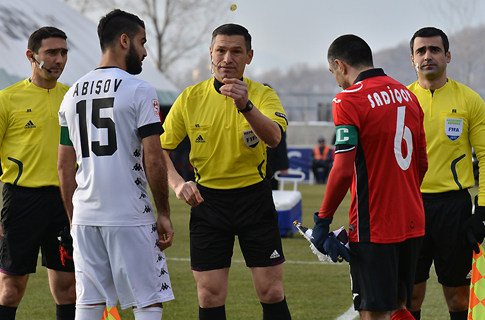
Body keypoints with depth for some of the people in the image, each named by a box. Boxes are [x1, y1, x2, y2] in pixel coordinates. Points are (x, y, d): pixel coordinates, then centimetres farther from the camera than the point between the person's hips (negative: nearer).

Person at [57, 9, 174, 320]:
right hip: (130, 216, -6)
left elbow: (65, 166, 15)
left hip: (86, 217, 6)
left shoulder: (73, 94, 12)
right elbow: (153, 161, -12)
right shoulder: (140, 91, -7)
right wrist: (164, 214, -3)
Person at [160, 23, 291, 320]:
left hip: (254, 198, -1)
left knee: (272, 292, -2)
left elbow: (273, 137, -26)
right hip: (208, 199, 1)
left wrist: (246, 106, -44)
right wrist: (178, 183, -15)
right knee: (210, 296, 0)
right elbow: (160, 148, 4)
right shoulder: (191, 98, 0)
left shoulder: (263, 95, -5)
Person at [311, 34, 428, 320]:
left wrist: (323, 220, -9)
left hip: (373, 228, -7)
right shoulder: (408, 95, 10)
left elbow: (343, 170, -18)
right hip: (413, 223, 7)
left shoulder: (349, 100, -12)